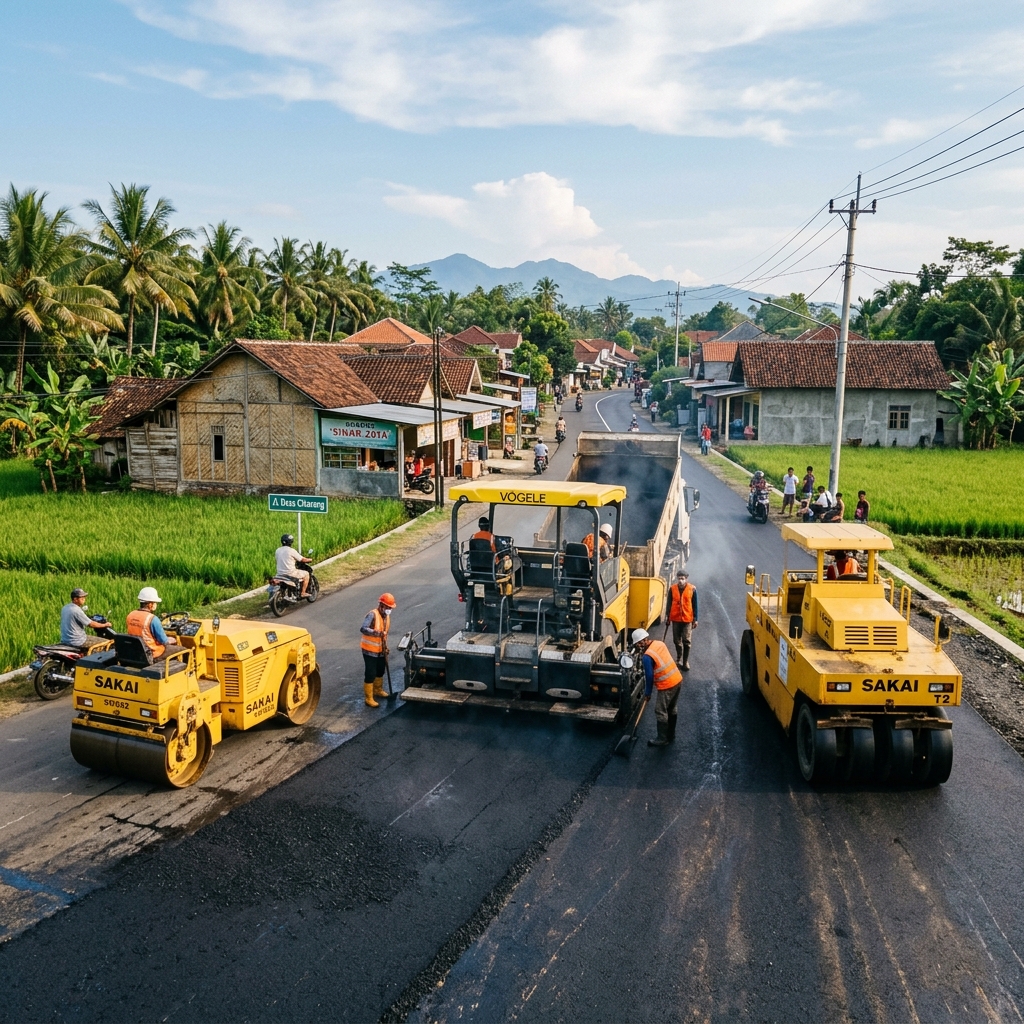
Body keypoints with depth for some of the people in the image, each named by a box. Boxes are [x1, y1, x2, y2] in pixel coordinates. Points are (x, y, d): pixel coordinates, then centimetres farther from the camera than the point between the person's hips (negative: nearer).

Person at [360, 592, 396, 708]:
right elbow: (363, 629, -35)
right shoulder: (373, 615, -22)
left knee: (380, 671, 23)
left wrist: (385, 647, 12)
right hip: (370, 650, -8)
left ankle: (378, 690, 45)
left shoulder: (387, 616, 4)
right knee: (370, 674, -4)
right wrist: (376, 633, -46)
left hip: (380, 650, 8)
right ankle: (368, 699, 5)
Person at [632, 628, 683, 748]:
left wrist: (647, 693, -1)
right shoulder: (659, 643, 2)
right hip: (678, 680, 9)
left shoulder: (647, 657, -21)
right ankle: (671, 734, 36)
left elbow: (649, 676, -14)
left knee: (660, 712, 7)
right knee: (672, 709, 22)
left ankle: (662, 739, 17)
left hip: (667, 686, -9)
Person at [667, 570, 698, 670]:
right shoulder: (672, 588, -4)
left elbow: (695, 605, -1)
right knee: (677, 640, 11)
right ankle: (679, 658, 31)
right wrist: (668, 617, 7)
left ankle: (685, 661, 9)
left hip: (688, 619, -2)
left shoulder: (692, 589, -8)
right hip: (675, 618, 2)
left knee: (686, 641, -1)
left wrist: (695, 619, -1)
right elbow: (669, 604, 5)